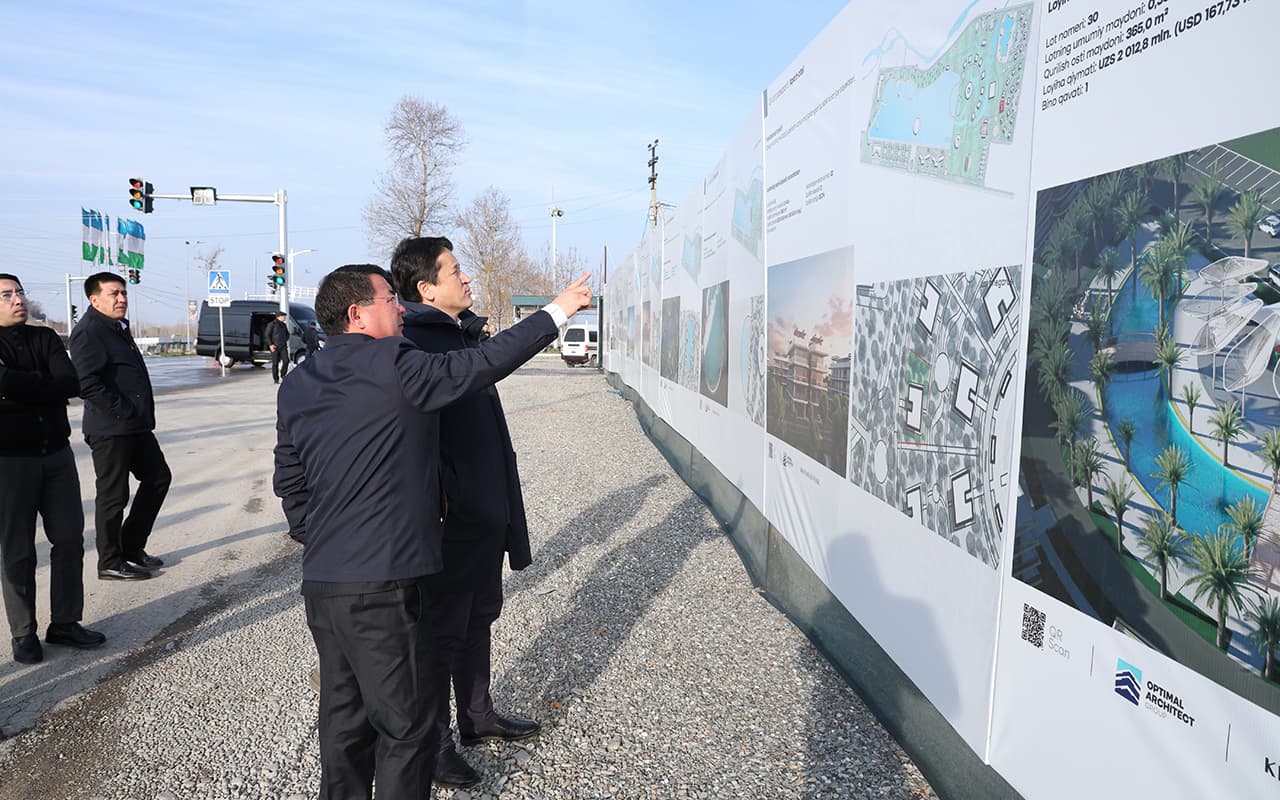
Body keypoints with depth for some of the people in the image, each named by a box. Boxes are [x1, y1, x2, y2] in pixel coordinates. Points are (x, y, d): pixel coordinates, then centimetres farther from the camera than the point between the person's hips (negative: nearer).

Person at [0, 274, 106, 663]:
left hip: (57, 455, 4)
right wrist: (44, 384, -11)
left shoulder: (45, 338, 7)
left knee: (70, 540, 7)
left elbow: (71, 385, -8)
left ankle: (65, 622, 20)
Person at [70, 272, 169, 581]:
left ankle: (131, 546, 26)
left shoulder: (118, 328, 16)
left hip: (136, 426, 10)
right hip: (110, 430, -10)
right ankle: (110, 563, 13)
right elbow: (87, 383, -23)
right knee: (113, 495, 0)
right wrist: (124, 413, -20)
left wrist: (143, 415, 15)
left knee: (158, 477, 15)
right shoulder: (89, 332, -14)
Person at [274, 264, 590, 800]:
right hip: (382, 585, -8)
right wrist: (557, 312, 0)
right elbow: (482, 364, -10)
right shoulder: (393, 366, -14)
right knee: (406, 727, 6)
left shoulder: (297, 385, 10)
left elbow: (289, 483, 15)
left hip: (320, 581, 8)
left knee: (345, 714, 21)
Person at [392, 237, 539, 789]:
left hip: (487, 510, 9)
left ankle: (477, 716, 39)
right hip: (450, 516, -9)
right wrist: (441, 495, -27)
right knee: (443, 630, 5)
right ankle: (433, 744, 21)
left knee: (479, 617, 21)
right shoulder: (411, 343, -18)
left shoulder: (468, 332, 13)